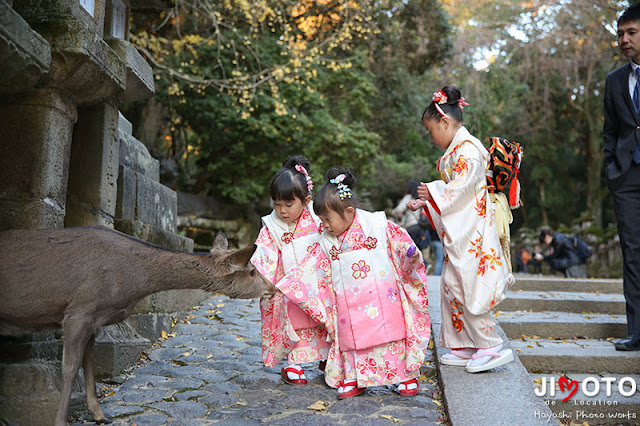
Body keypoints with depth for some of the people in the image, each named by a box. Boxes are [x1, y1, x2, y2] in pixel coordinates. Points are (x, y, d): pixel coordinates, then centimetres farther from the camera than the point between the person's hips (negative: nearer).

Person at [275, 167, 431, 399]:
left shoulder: (379, 226, -5)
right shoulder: (326, 243, 6)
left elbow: (402, 243, -1)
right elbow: (307, 270, 7)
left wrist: (411, 254, -24)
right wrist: (280, 287, 1)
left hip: (383, 297, -3)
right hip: (348, 305, 3)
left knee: (392, 333, 2)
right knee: (352, 339, 0)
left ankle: (406, 376, 18)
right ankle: (354, 379, 17)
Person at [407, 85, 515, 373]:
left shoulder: (468, 148, -13)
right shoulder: (455, 150, 17)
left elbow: (462, 186, -21)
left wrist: (432, 192, -12)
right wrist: (425, 203, 14)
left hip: (470, 232, -10)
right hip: (459, 232, 10)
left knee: (462, 287, -9)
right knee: (450, 287, 11)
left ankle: (492, 347, 2)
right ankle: (465, 348, 20)